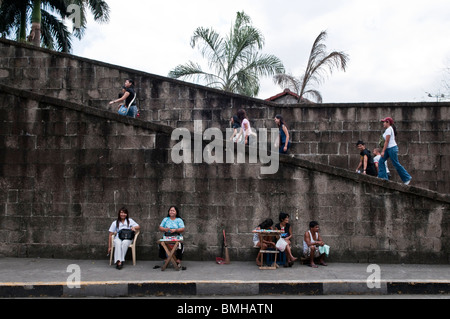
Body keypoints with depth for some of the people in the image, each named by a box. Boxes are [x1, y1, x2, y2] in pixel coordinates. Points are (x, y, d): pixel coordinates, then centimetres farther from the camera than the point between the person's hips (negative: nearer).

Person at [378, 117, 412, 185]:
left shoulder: (388, 129, -13)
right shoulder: (390, 129, 17)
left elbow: (387, 141, -18)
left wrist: (383, 151, -19)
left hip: (392, 148, -10)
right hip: (388, 149, 10)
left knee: (396, 164, -3)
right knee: (381, 161, 4)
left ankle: (407, 178, 8)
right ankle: (383, 177, 3)